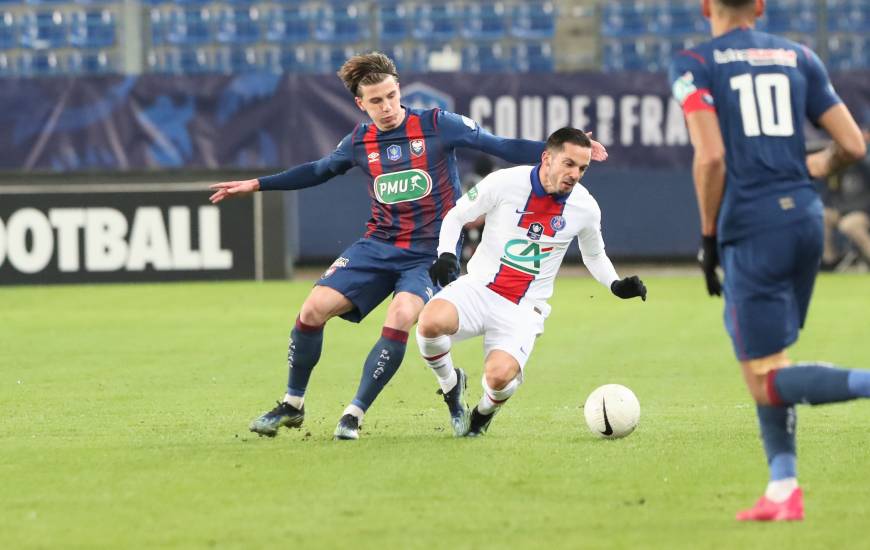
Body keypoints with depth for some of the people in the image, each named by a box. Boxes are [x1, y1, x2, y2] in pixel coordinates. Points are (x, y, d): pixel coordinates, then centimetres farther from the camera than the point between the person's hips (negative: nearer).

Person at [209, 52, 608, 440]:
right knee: (314, 309, -11)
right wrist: (256, 185, 24)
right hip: (378, 246, 4)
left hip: (431, 253, -4)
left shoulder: (437, 126, -7)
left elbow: (502, 147, -5)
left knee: (400, 318, -29)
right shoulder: (360, 143, 5)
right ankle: (292, 405, 9)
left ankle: (354, 414, -15)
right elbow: (317, 171, 23)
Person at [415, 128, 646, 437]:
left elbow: (594, 255, 19)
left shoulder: (585, 208, -1)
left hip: (524, 309, 1)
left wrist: (617, 286, 1)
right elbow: (456, 216, 3)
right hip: (479, 287, -1)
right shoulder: (504, 183, -9)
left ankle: (485, 410, 14)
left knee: (499, 377, -27)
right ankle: (450, 383, 1)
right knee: (430, 321, -33)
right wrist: (446, 255, -14)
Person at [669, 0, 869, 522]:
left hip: (752, 229, -6)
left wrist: (708, 236, -3)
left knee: (767, 383, -3)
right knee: (763, 363, 20)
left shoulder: (694, 65, -1)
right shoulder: (798, 57, 12)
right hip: (805, 219, 6)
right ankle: (783, 490, 14)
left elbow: (711, 156, -14)